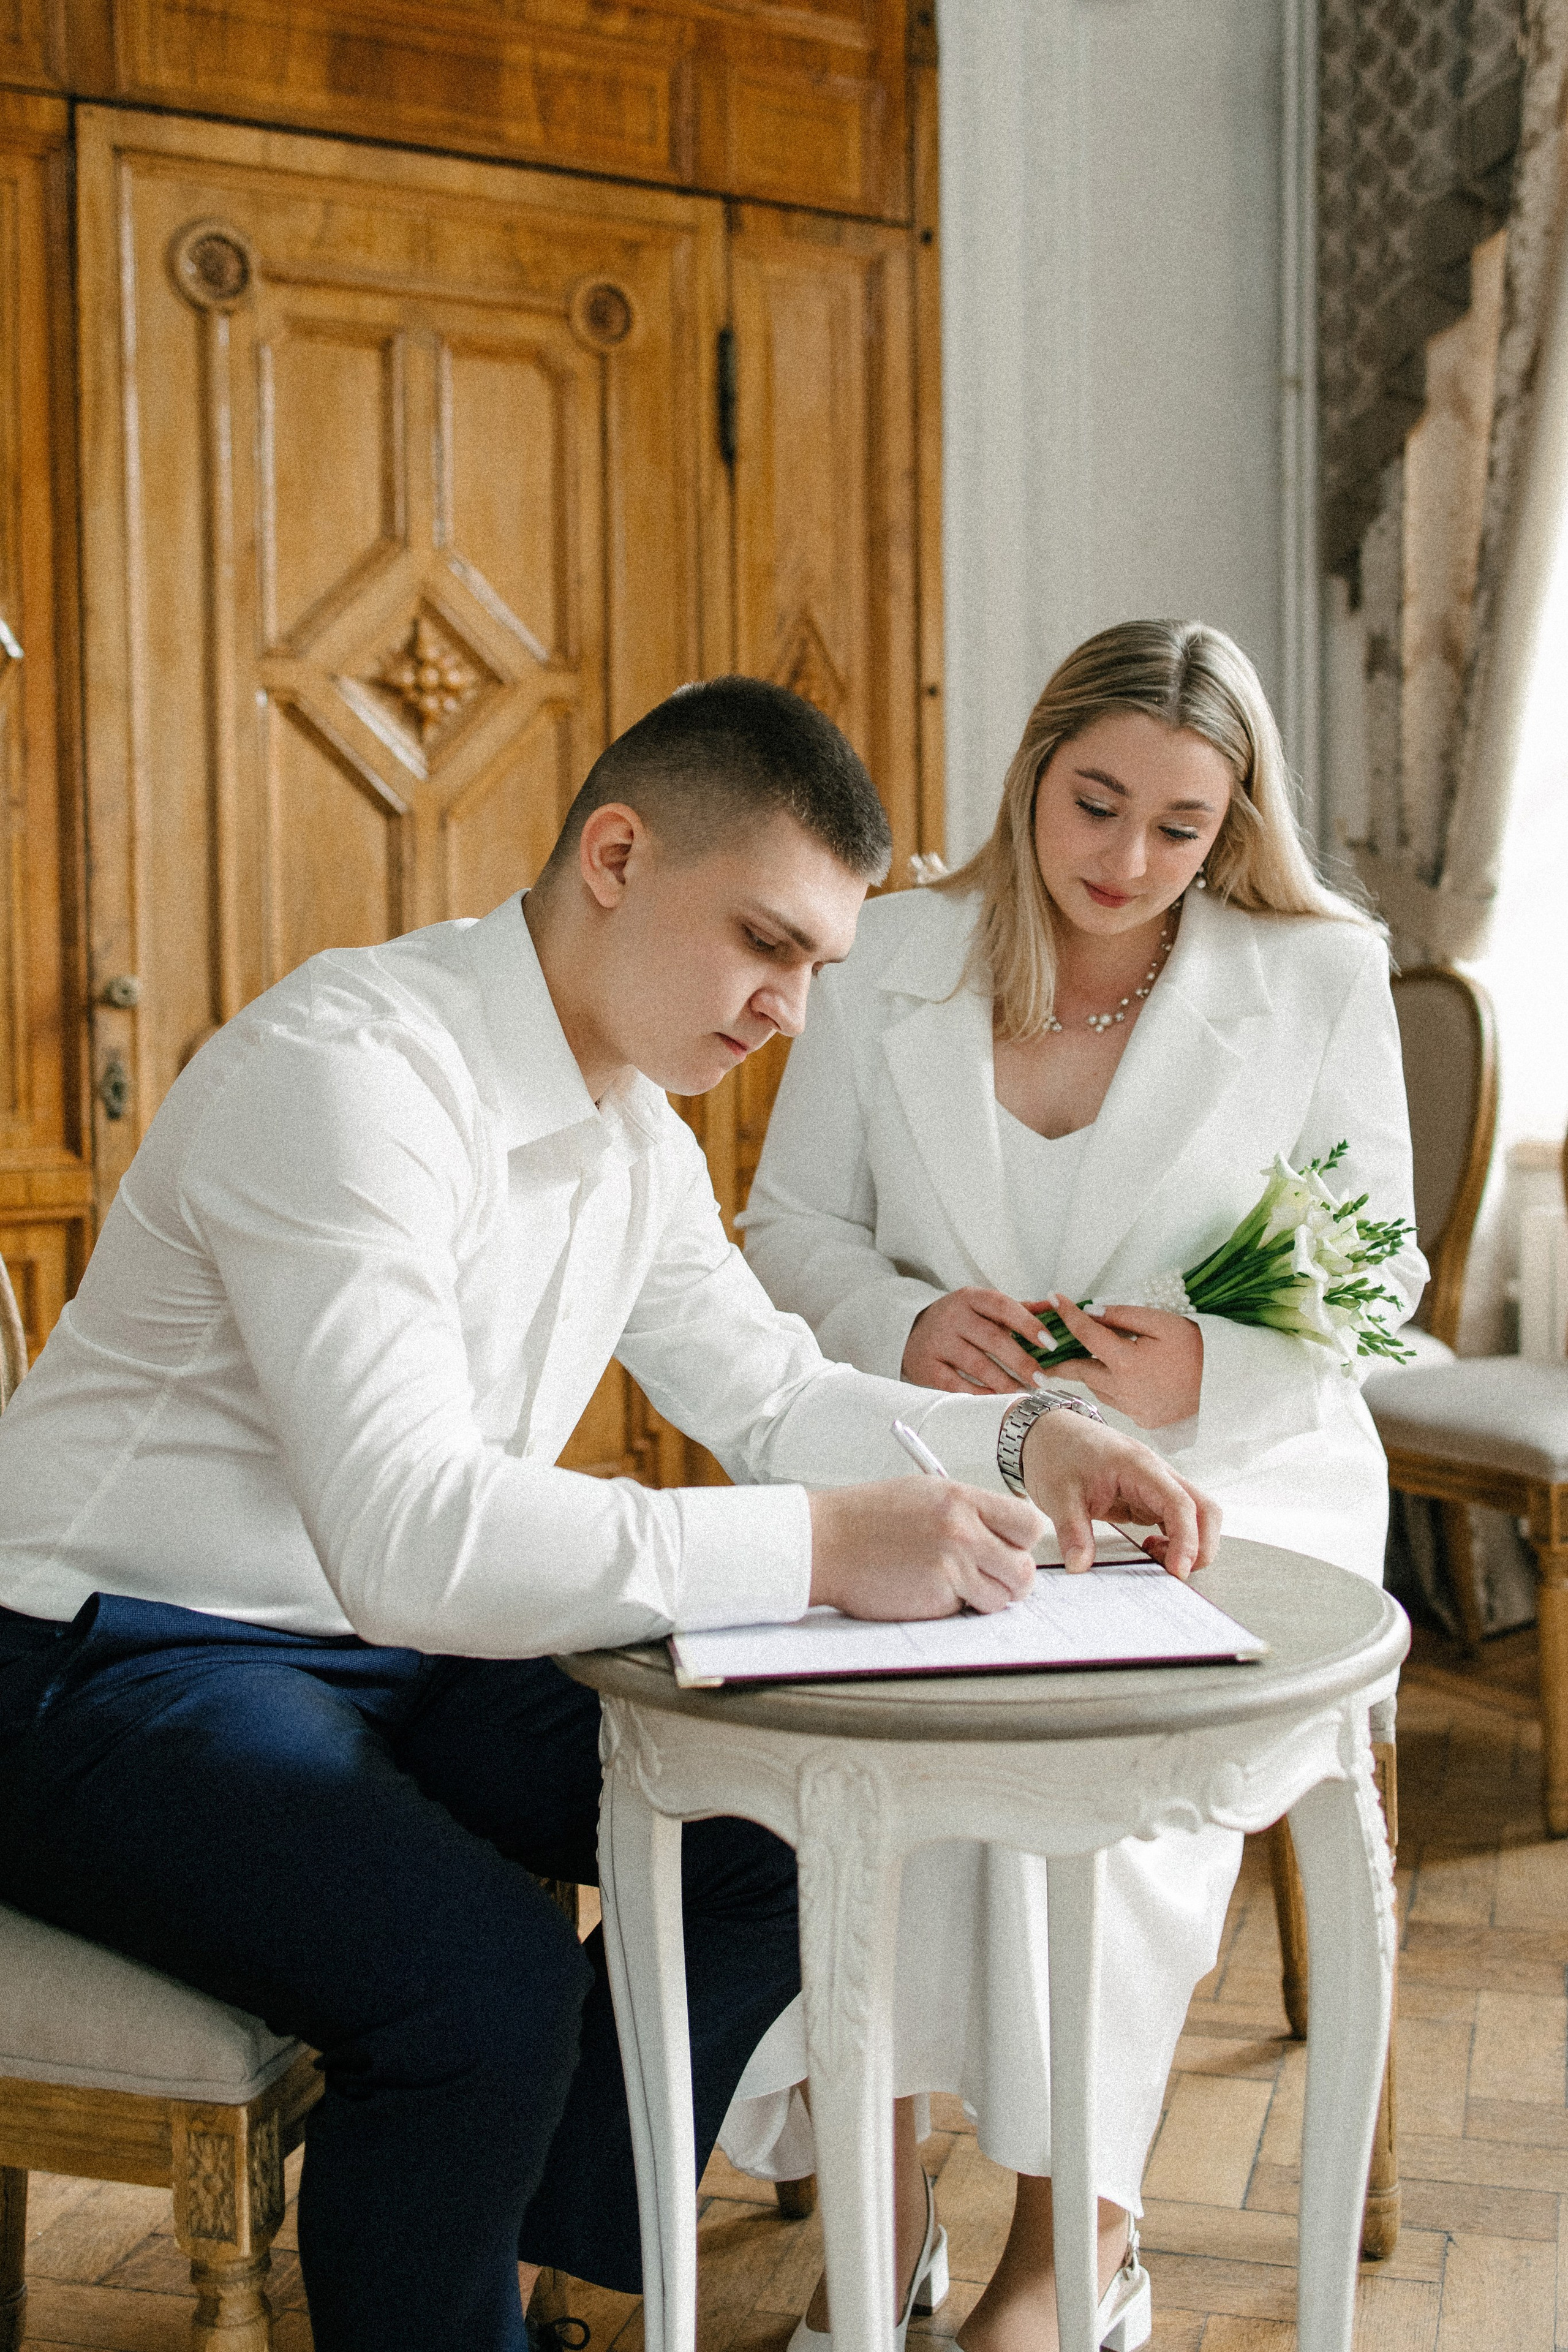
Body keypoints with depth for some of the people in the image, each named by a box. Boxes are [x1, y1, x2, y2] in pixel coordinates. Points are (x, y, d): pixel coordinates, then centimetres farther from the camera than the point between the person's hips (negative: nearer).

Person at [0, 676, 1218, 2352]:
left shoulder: (632, 1122, 5)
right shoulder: (349, 1073, -26)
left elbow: (769, 1396, 12)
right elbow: (412, 1535, -35)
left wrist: (1019, 1444, -6)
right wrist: (821, 1548, -38)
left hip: (387, 1650, 9)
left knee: (772, 1834, -3)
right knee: (487, 1983, -30)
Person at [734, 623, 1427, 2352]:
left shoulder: (1322, 978, 3)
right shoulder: (890, 959, 6)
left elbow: (1376, 1280, 5)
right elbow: (791, 1225, 10)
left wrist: (1212, 1370, -16)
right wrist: (907, 1325, -12)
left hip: (1226, 1480, -1)